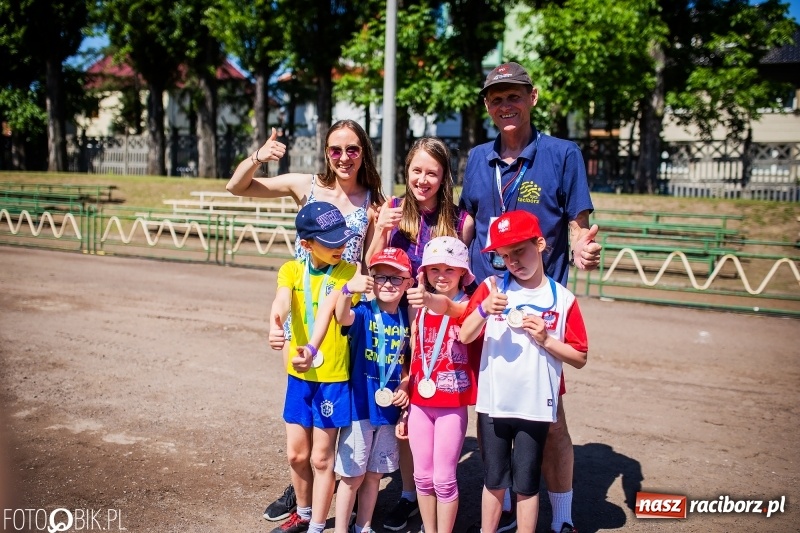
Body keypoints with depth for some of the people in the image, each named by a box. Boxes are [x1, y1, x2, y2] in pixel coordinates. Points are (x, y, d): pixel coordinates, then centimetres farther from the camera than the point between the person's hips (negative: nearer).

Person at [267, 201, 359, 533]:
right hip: (299, 375, 4)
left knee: (321, 457, 5)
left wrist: (313, 350, -45)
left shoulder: (349, 273, -11)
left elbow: (328, 312, -27)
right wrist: (274, 327, -46)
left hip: (333, 377, -4)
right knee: (296, 453, 15)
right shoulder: (291, 270, -3)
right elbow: (281, 302, -23)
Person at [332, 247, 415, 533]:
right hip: (360, 405, -4)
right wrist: (348, 290, -57)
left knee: (374, 474, 18)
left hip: (389, 408, 4)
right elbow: (342, 317, -37)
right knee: (353, 475, 6)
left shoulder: (407, 319, 1)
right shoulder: (364, 312, -13)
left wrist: (405, 386, -4)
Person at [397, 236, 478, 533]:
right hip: (419, 404, 5)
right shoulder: (421, 309, 8)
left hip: (452, 406, -5)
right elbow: (415, 358, 12)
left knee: (444, 478, 4)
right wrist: (405, 407, 13)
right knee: (423, 476, 13)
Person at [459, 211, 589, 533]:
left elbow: (579, 358, -1)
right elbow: (465, 337, -9)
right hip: (492, 404, 2)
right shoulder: (491, 287, -1)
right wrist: (483, 310, -27)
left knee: (526, 485, 11)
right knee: (493, 481, 16)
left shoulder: (562, 299, -4)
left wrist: (545, 339, -16)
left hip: (535, 407, -1)